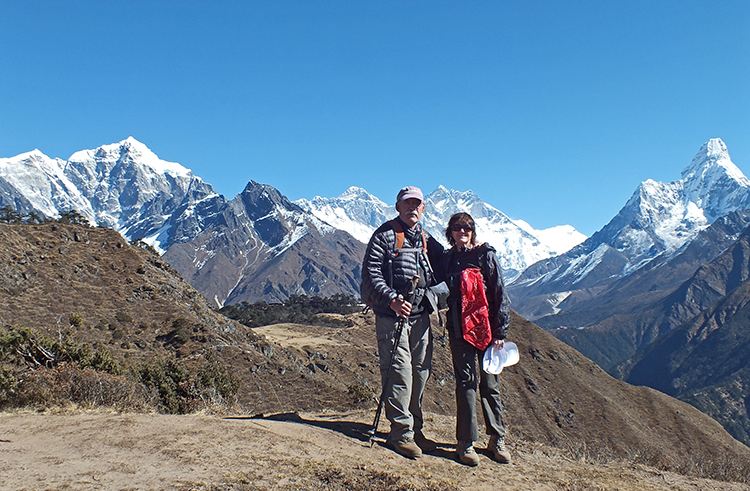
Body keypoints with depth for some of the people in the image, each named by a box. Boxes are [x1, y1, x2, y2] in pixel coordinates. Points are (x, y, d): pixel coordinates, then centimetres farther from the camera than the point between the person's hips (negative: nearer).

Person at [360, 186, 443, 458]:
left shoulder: (427, 240, 16)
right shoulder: (385, 234, -4)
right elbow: (370, 272, -12)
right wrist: (391, 299, -22)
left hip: (420, 315, 7)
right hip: (392, 315, -6)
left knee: (420, 373, 10)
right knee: (400, 374, -7)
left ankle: (415, 429, 23)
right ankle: (401, 433, 4)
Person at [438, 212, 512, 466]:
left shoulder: (486, 255, -1)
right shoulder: (447, 258, 10)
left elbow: (500, 294, -3)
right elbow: (442, 291, 19)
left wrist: (500, 331, -6)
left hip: (486, 328, -2)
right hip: (459, 329, 2)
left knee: (490, 383, 6)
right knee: (466, 383, 1)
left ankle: (497, 439, 20)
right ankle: (466, 442, 9)